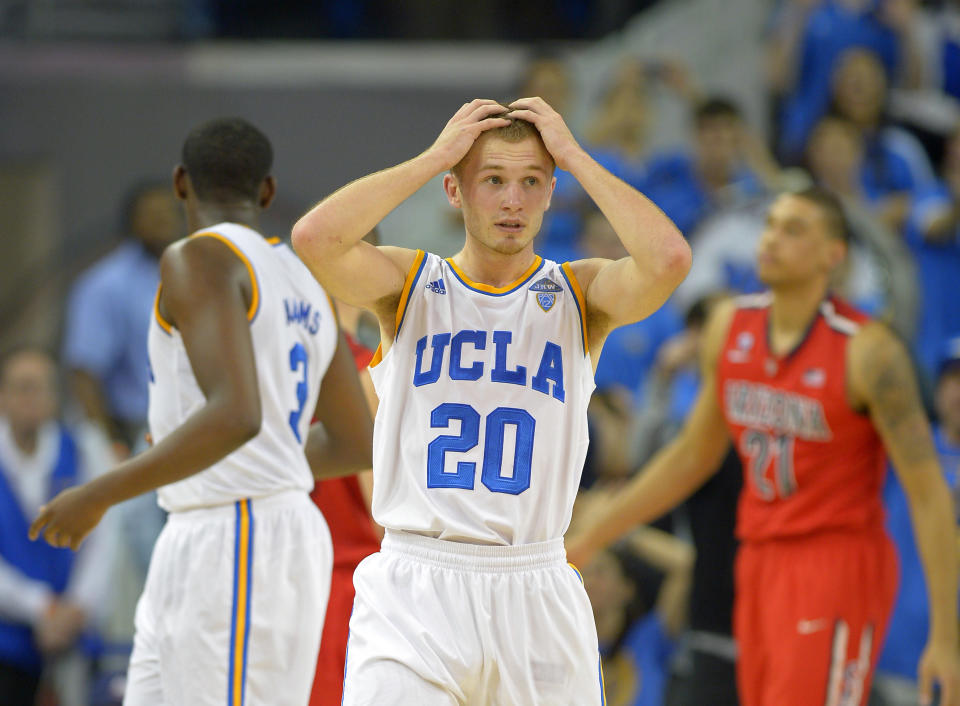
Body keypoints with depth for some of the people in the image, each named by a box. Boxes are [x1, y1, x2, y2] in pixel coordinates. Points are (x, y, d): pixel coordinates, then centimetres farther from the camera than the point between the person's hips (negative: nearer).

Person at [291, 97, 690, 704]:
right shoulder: (408, 284, 6)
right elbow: (315, 237, -14)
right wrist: (435, 156, -7)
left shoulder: (581, 295, 6)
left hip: (536, 599, 2)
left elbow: (669, 259, -15)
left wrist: (574, 157, -5)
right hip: (412, 596, -1)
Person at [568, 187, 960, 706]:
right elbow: (693, 455, 19)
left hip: (840, 563, -7)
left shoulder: (867, 351, -14)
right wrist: (586, 541, 17)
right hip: (760, 563, 7)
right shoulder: (729, 328, 5)